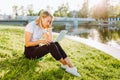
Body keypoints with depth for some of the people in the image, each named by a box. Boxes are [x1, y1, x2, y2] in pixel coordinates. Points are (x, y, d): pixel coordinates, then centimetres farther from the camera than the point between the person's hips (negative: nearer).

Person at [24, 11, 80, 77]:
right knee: (52, 46, -29)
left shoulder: (43, 27, 7)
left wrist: (49, 28, -6)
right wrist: (41, 41, -28)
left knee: (56, 43, -18)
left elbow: (50, 41, 0)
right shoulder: (31, 26, -16)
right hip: (30, 51, -7)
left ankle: (70, 66, -23)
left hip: (37, 49, 7)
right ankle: (65, 64, -13)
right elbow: (27, 43, -20)